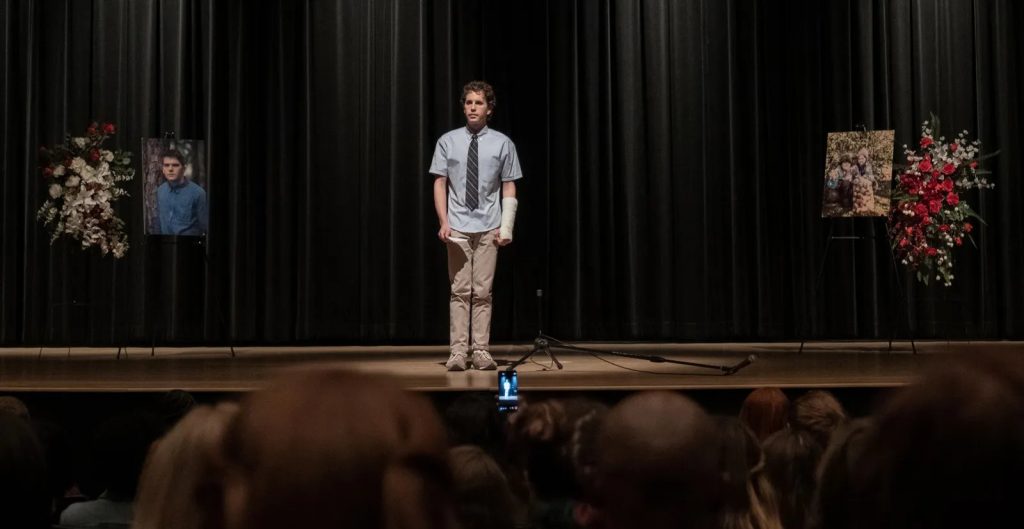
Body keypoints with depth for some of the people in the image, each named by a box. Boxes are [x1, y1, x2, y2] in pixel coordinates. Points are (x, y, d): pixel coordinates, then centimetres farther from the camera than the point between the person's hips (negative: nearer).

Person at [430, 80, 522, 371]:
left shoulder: (503, 143, 1)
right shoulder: (447, 141, 2)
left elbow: (509, 187, 2)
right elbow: (440, 183, 3)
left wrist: (506, 227, -5)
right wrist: (443, 222, -7)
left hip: (488, 227, 0)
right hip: (458, 227, 0)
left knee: (483, 291, 2)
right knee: (460, 291, 0)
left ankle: (481, 351, 7)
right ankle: (458, 352, 0)